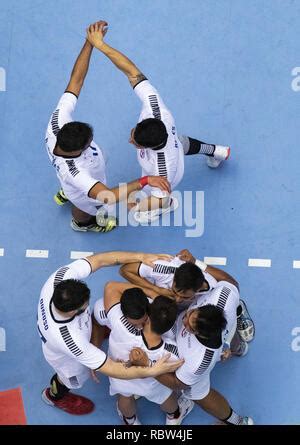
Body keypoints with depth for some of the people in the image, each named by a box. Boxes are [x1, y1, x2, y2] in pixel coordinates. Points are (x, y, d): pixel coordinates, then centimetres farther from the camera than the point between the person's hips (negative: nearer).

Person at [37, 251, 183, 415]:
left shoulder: (61, 277, -41)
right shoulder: (70, 339, -50)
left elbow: (99, 259, -31)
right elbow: (112, 369, -41)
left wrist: (142, 256, -37)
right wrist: (153, 371, -43)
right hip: (66, 357, -4)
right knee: (73, 379, 31)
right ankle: (55, 396, 68)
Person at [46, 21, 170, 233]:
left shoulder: (58, 122, -39)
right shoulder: (73, 171, -53)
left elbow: (77, 78, -36)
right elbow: (107, 197, -64)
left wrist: (91, 42, -41)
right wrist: (144, 180, -70)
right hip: (84, 194, -4)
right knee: (84, 211, 33)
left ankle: (64, 194, 74)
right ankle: (81, 223, 70)